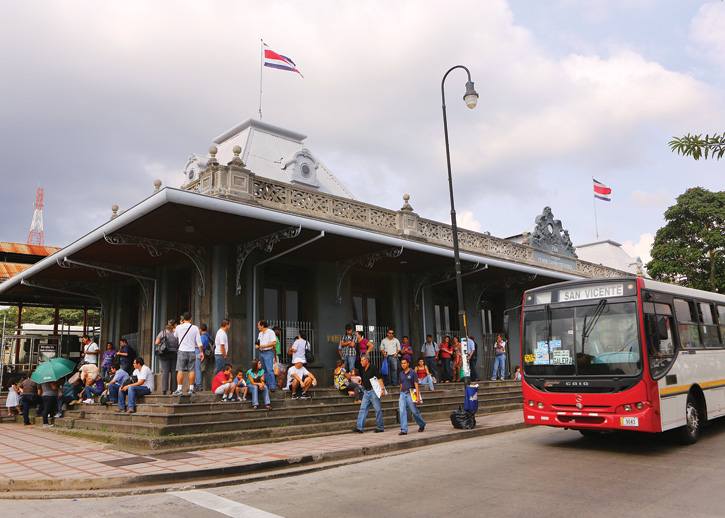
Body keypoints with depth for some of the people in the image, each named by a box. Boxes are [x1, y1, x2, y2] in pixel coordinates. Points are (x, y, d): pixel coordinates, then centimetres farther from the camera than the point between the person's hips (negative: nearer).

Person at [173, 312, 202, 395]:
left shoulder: (178, 327, -1)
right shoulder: (195, 328, -1)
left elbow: (174, 337, 17)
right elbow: (198, 341, 0)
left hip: (182, 351, -1)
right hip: (192, 351, 1)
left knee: (180, 370, -1)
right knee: (192, 370, 4)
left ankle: (179, 389, -6)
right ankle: (191, 389, 6)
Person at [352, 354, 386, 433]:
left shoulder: (373, 368, -9)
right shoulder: (363, 370, 13)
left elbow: (379, 379, -13)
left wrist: (382, 389, -20)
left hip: (373, 391, -7)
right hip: (366, 392, 7)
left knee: (378, 409, -1)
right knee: (363, 408, 0)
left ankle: (380, 427, 7)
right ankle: (359, 427, -3)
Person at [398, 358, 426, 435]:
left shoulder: (412, 373, -3)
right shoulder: (401, 374, 12)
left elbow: (416, 385, -6)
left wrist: (418, 396, -12)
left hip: (410, 394, -4)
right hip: (402, 394, 4)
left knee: (414, 411, 3)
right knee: (402, 411, -8)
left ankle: (422, 424, 28)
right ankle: (404, 430, -6)